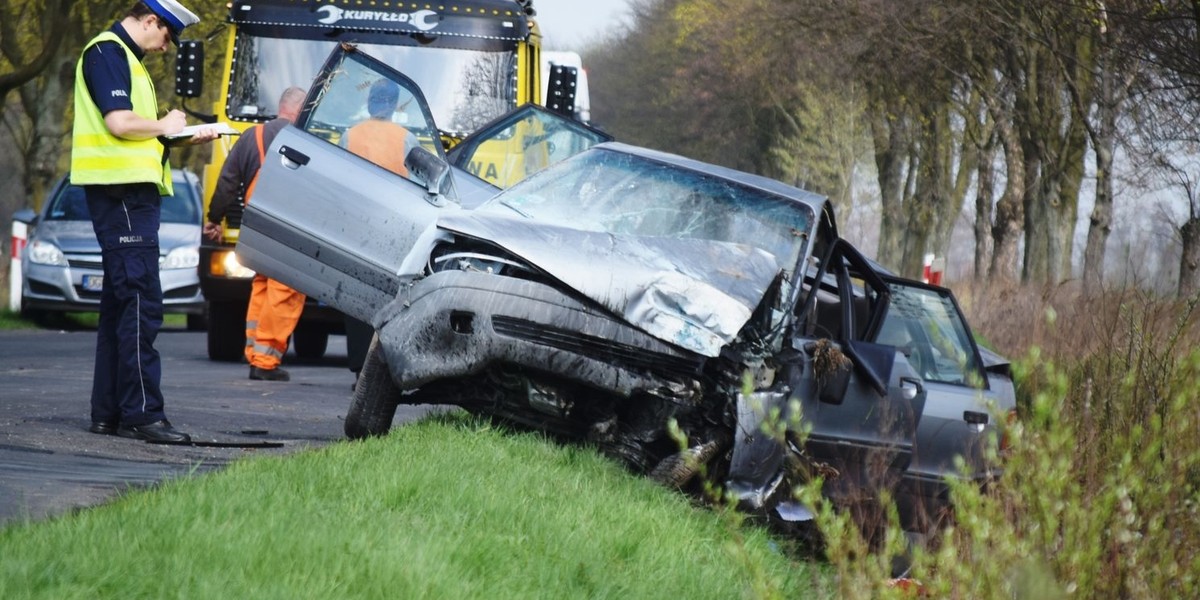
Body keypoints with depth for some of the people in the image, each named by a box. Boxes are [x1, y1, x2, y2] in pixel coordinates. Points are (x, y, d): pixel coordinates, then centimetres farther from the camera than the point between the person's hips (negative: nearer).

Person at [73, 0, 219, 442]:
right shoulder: (107, 52, -9)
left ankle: (109, 414, 14)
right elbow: (119, 122, -20)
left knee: (120, 304, 11)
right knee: (141, 302, -14)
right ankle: (142, 414, -16)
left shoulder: (126, 58, 23)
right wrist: (165, 126, -4)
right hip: (121, 190, -11)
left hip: (134, 191, 11)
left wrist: (185, 138, 14)